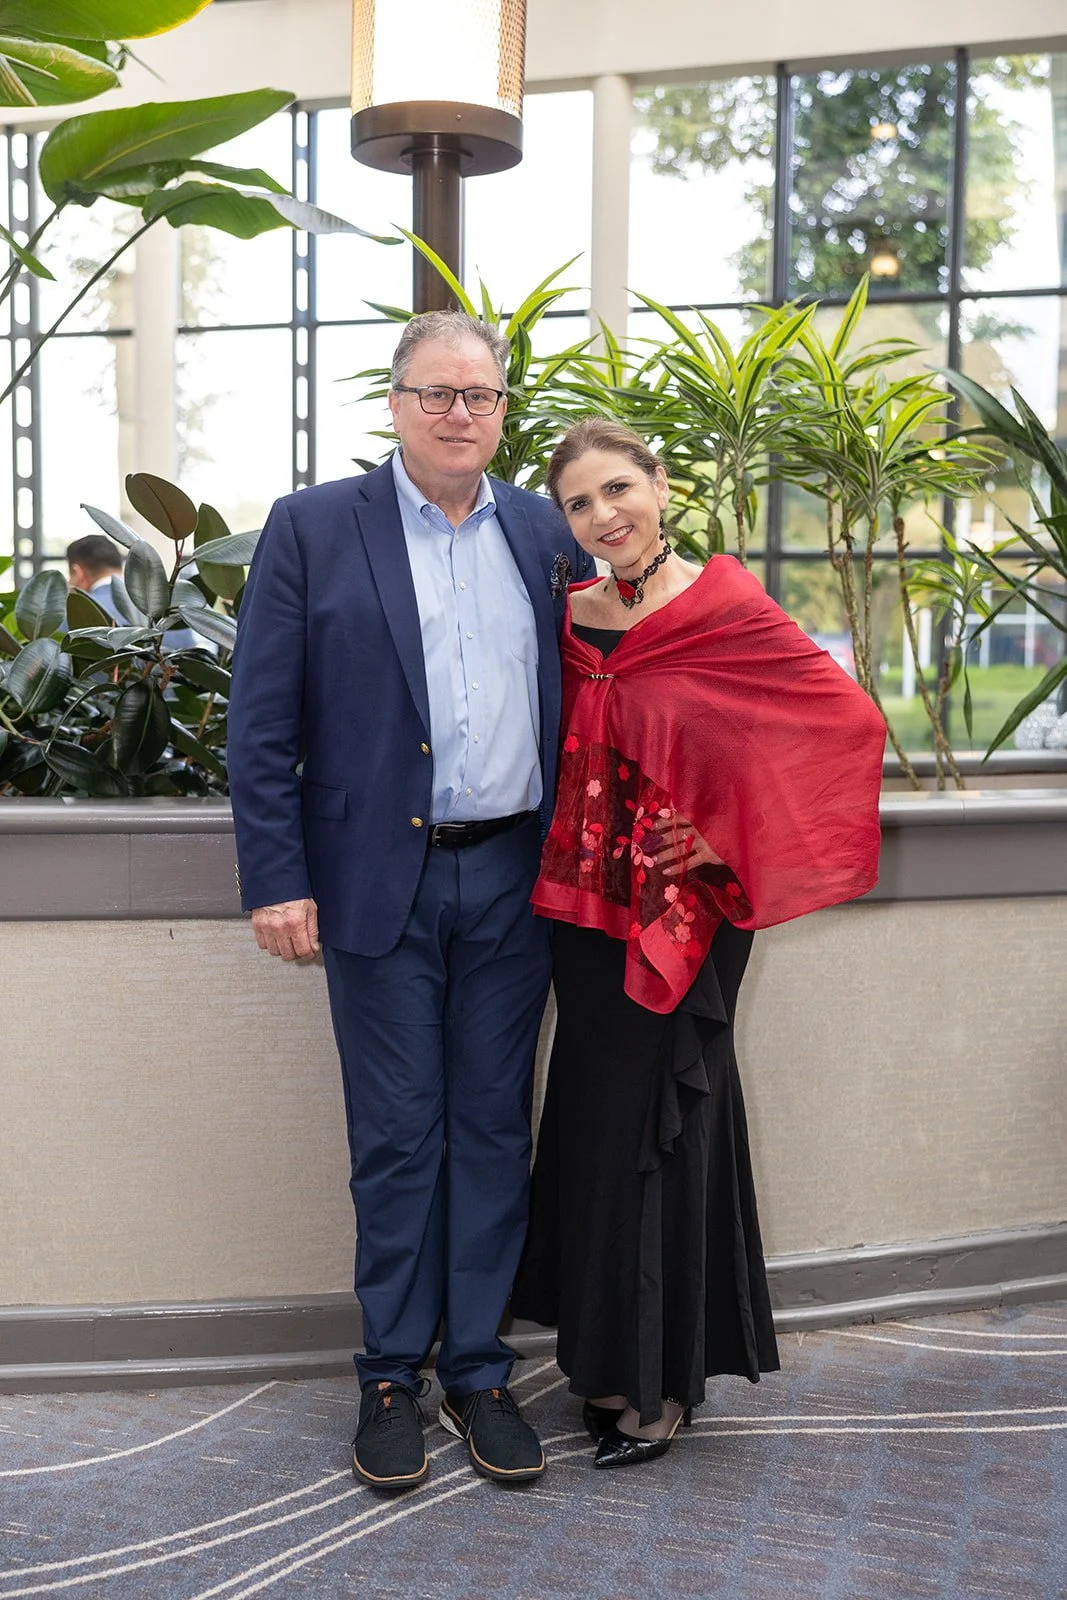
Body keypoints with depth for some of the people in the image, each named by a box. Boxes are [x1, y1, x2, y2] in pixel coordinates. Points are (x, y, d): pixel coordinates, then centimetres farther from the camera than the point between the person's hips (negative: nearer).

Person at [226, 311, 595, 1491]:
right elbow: (261, 723, -3)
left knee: (494, 1129, 10)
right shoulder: (311, 529, 0)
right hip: (382, 880, -3)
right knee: (397, 1138, 6)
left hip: (510, 876, 3)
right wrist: (277, 880, -9)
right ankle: (391, 1377, 23)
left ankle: (477, 1369, 25)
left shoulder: (547, 531, 9)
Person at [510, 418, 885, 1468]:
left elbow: (849, 722, -12)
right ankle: (610, 1354, 30)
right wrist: (569, 855, 6)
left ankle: (663, 1381, 20)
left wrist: (730, 839, -12)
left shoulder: (724, 612, -10)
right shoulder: (570, 616, 6)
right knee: (593, 1122, 12)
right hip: (585, 904, 6)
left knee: (651, 1123, 2)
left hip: (681, 915, -5)